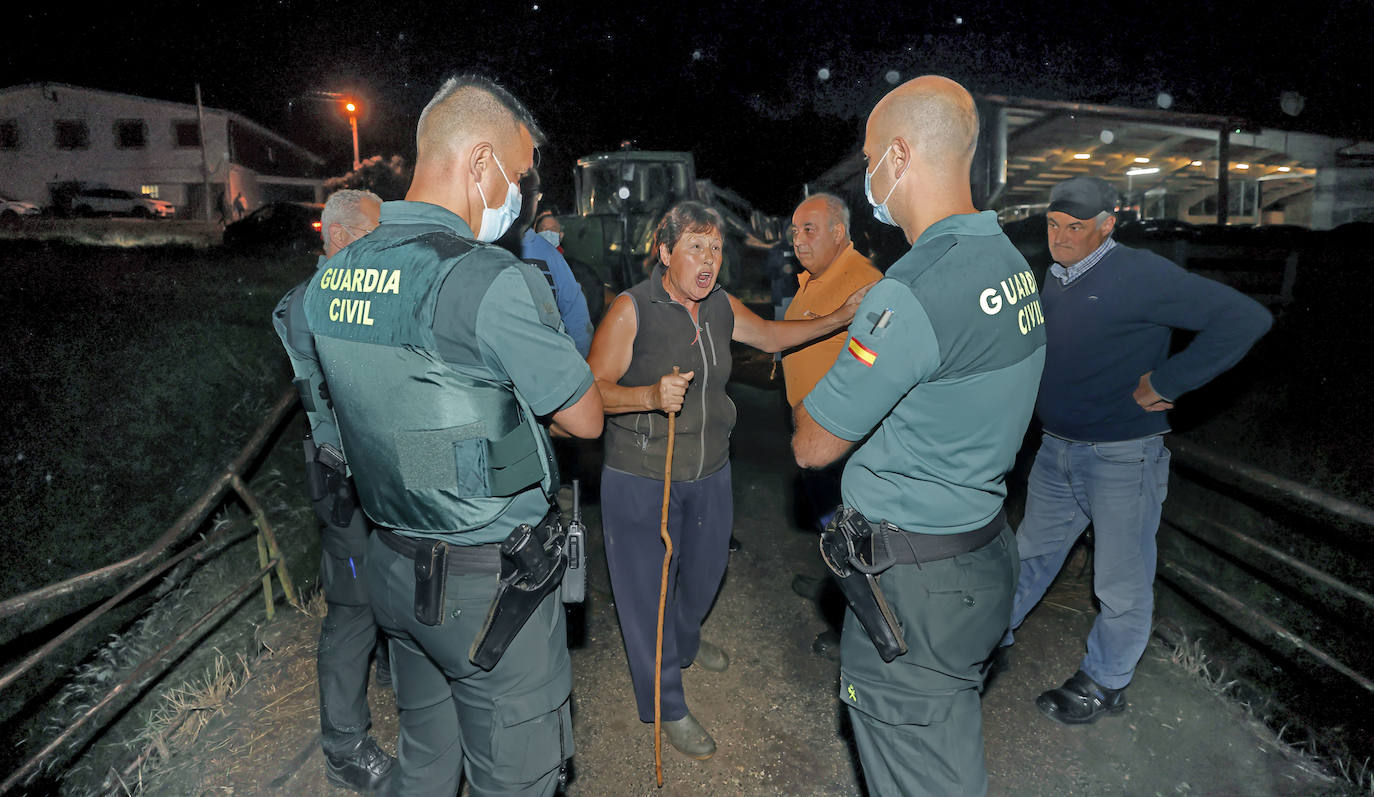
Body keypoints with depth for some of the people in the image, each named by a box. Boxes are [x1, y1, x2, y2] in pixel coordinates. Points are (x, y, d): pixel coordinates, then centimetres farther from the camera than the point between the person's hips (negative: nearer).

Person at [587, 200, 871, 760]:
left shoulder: (721, 307, 2)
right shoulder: (631, 310, -18)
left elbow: (771, 336, 17)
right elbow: (594, 390, -19)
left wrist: (839, 319, 7)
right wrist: (650, 396, -37)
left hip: (709, 472, 7)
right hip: (641, 478, -6)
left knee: (705, 568, 25)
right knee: (648, 585, 6)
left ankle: (685, 643, 56)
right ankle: (665, 705, 27)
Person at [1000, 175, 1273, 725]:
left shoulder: (1139, 274, -17)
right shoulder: (1056, 277, 6)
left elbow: (1246, 318, -22)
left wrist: (1164, 384, -21)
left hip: (1122, 457, -7)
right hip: (1056, 449, 7)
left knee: (1121, 583, 8)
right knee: (1031, 554, 20)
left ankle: (1104, 685, 27)